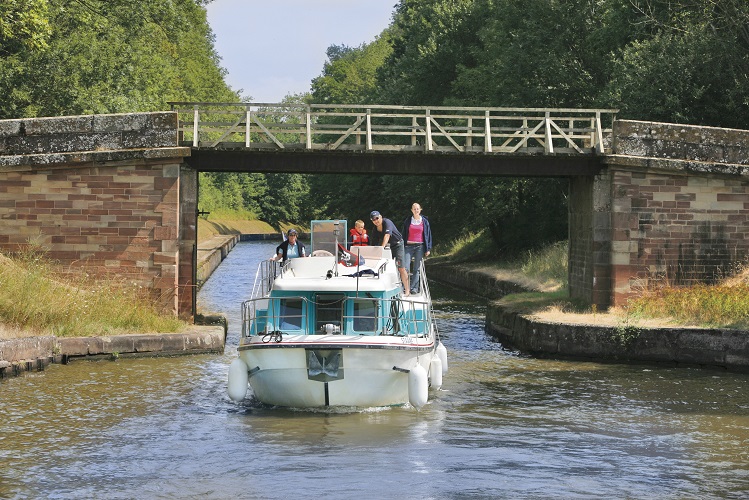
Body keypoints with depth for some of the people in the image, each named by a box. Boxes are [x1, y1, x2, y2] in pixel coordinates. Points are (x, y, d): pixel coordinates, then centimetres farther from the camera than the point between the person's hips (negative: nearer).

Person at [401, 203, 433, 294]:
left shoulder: (424, 221, 7)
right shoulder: (407, 221, 9)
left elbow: (428, 235, 8)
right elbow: (404, 234, 13)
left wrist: (428, 249, 2)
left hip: (420, 246, 0)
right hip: (409, 246, 0)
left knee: (417, 269, 0)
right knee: (405, 268, -10)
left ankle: (414, 288, 3)